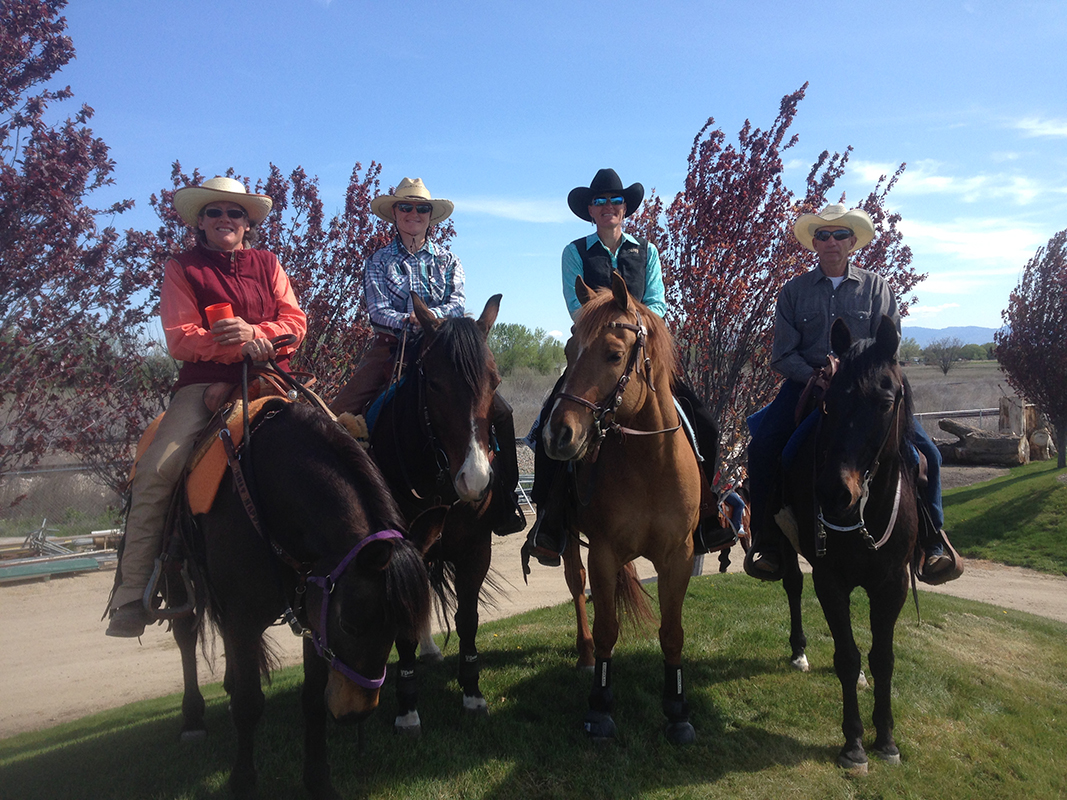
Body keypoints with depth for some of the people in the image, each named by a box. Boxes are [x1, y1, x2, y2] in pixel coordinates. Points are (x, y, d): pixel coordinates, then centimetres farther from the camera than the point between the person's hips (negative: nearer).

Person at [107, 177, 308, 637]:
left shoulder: (267, 264, 17)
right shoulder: (182, 269, 10)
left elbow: (295, 322, 6)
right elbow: (180, 339, -2)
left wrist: (254, 332, -14)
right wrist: (236, 345, -17)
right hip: (206, 383, -2)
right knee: (155, 470, -21)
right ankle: (132, 596, -12)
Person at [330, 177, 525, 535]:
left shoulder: (447, 260, 14)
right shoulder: (379, 261, 10)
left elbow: (456, 305, -2)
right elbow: (377, 311, -4)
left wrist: (429, 315, -23)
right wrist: (408, 321, -23)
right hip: (390, 349, 0)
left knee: (500, 412, -14)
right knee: (337, 415, -19)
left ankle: (504, 502, -4)